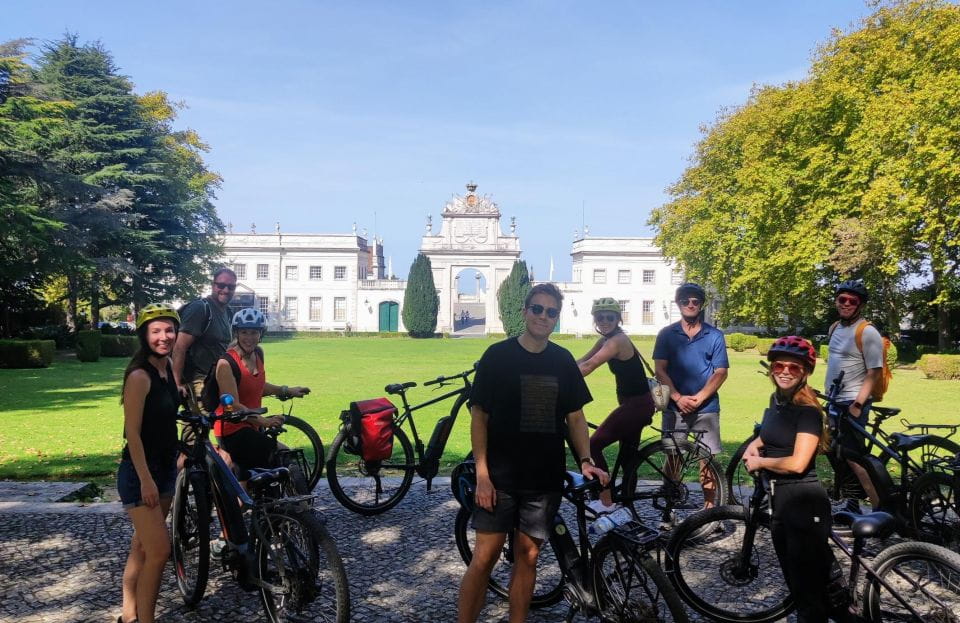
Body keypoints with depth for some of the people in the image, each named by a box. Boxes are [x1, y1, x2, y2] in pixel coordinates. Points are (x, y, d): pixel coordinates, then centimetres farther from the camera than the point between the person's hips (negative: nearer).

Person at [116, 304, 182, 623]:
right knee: (159, 551, -8)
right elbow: (132, 433, -20)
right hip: (139, 473, -8)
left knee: (143, 546, 17)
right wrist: (146, 479, -21)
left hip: (165, 468, 8)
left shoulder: (169, 367, 5)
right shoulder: (140, 375, -19)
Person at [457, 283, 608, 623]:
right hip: (500, 476, -3)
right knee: (485, 556, -3)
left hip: (545, 478, 3)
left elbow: (575, 416, 11)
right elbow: (479, 416, -5)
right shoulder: (498, 355, -5)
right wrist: (482, 474, -11)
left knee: (528, 557, 10)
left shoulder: (563, 360, 6)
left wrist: (586, 460, -3)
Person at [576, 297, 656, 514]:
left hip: (636, 404, -10)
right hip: (634, 404, 10)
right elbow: (580, 361, 6)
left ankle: (606, 502, -2)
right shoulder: (606, 340, 9)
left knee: (594, 445, -9)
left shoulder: (617, 341, -20)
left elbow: (587, 366, -29)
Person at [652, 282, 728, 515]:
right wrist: (678, 397, -11)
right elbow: (660, 370, 0)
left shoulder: (714, 336, 5)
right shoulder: (667, 334, 5)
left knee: (707, 458, 0)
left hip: (706, 408, 0)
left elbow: (720, 372, 1)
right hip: (675, 407, 0)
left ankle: (710, 508, 10)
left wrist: (698, 398, -11)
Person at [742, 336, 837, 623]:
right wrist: (756, 443, 8)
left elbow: (797, 463, -25)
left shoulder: (807, 410, -17)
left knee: (809, 581, 3)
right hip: (779, 497, 9)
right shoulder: (776, 399, 7)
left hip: (803, 500, -9)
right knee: (793, 576, 22)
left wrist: (759, 461, -12)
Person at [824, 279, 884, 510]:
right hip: (835, 403, 8)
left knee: (853, 458, -9)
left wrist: (857, 404, -21)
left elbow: (874, 373, -16)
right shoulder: (835, 329, 11)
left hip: (853, 404, -8)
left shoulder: (867, 332, -13)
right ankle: (852, 507, 24)